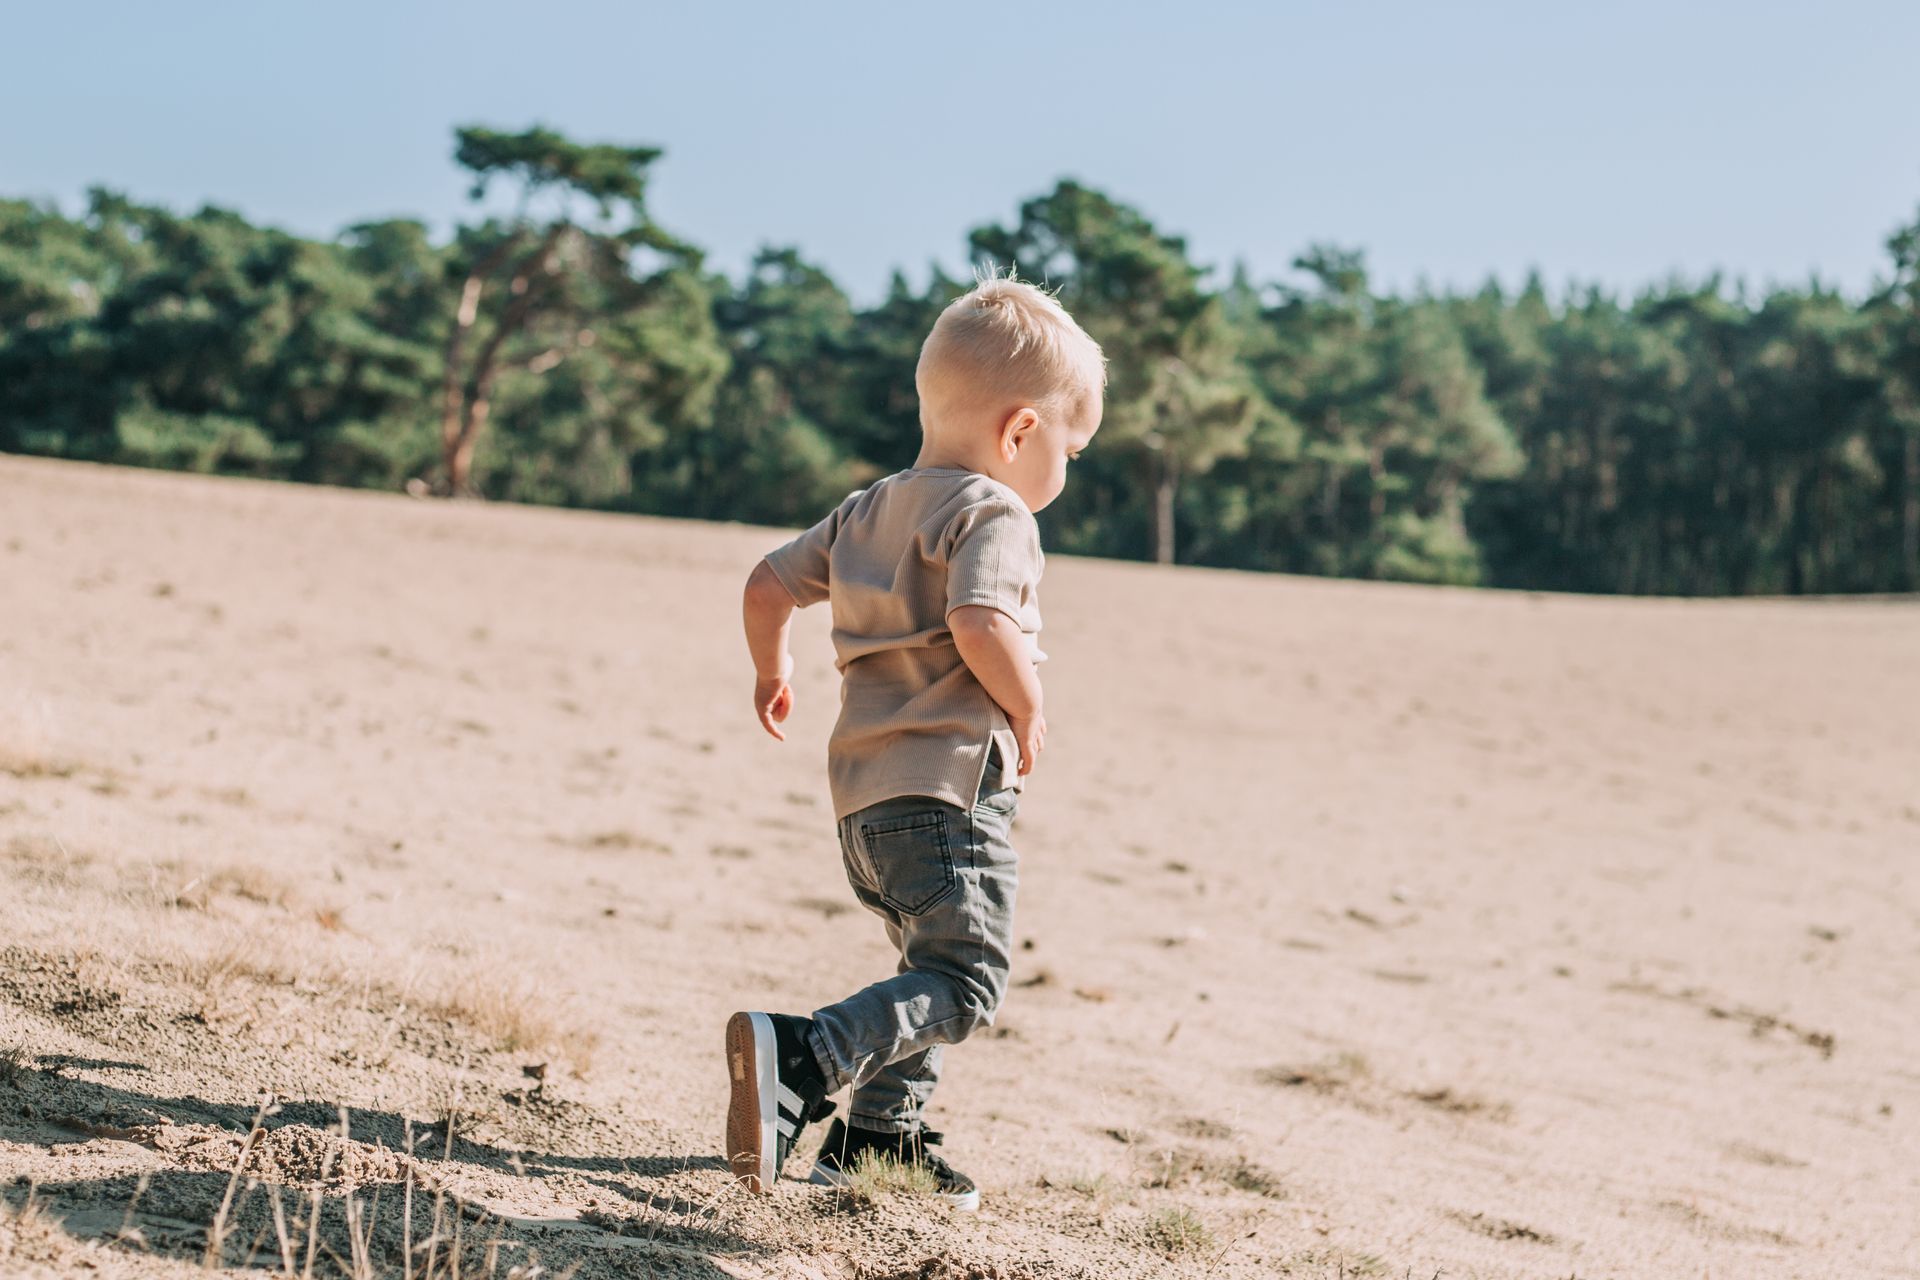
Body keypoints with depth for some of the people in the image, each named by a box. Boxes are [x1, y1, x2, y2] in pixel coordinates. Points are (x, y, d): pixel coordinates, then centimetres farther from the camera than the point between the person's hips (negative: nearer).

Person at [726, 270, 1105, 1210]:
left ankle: (878, 1135, 26)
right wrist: (1027, 710, -10)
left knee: (931, 965, 24)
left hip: (865, 793, 9)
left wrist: (770, 669, 36)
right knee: (963, 984, -14)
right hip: (949, 788, -9)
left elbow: (769, 583, 20)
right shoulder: (992, 513, -8)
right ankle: (801, 1058, -31)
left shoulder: (870, 510, 18)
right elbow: (981, 624, -25)